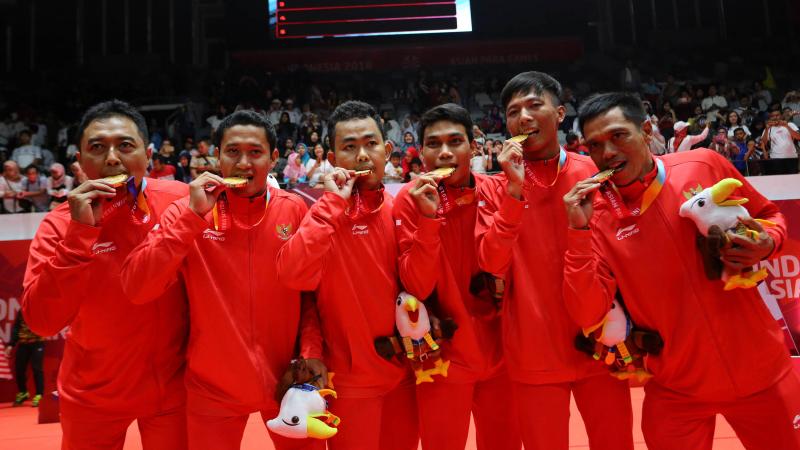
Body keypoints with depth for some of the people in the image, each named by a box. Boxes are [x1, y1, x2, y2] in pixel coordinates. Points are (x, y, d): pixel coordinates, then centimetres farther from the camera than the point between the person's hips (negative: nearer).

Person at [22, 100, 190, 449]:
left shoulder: (181, 200, -12)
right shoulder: (60, 224, -12)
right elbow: (42, 321, -22)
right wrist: (80, 232, -28)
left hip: (171, 387, 0)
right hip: (93, 396, 0)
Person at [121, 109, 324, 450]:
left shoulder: (295, 210, -5)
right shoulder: (187, 211, -6)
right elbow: (137, 290, -16)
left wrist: (311, 351, -11)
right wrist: (194, 215, -21)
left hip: (287, 380, 1)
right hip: (213, 386, 0)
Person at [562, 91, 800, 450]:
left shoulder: (705, 165, -7)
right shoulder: (594, 214, -10)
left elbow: (770, 217, 9)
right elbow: (587, 315, -18)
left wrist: (767, 245, -13)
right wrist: (579, 230, -25)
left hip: (761, 370, 2)